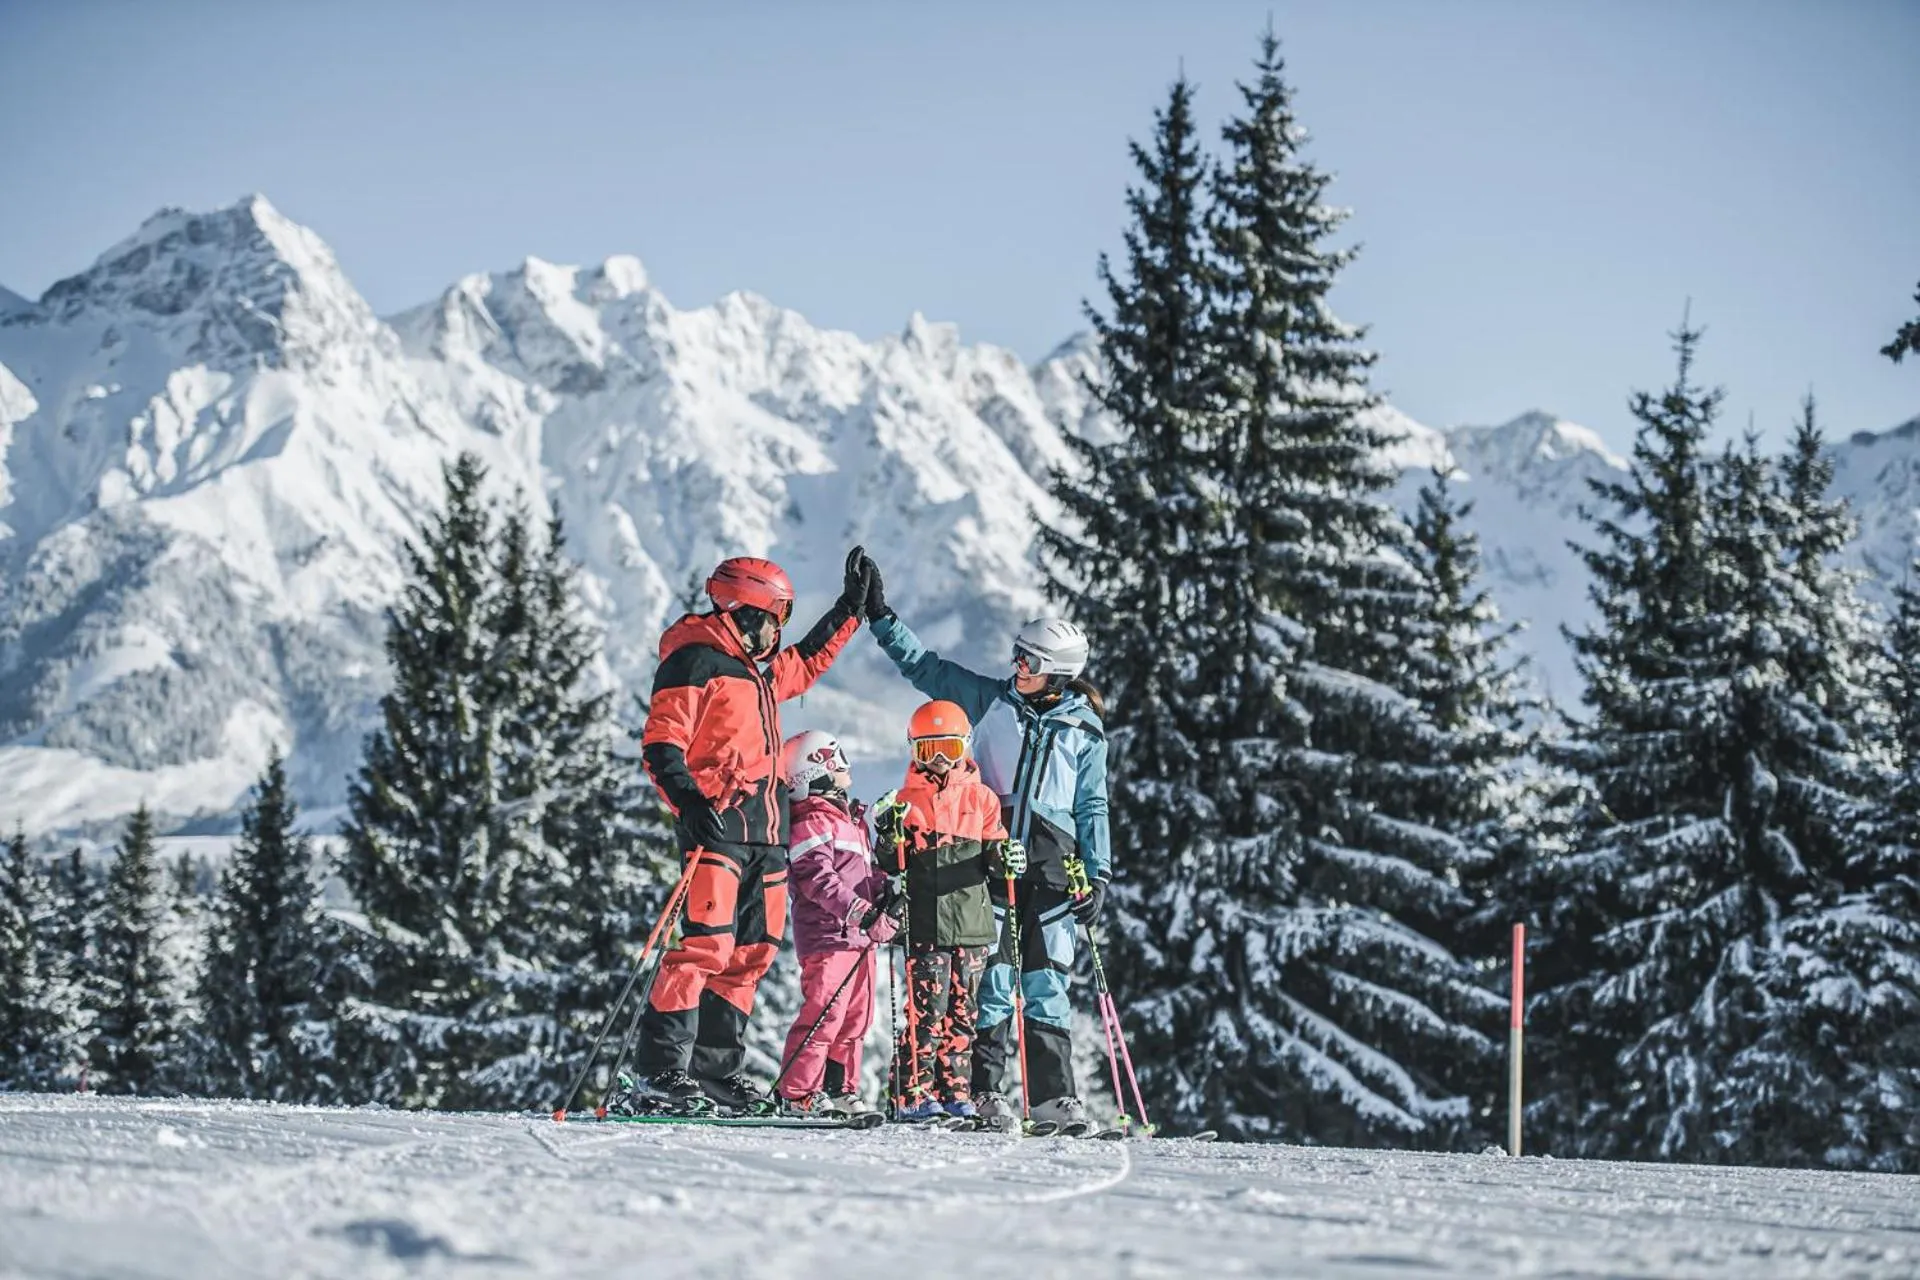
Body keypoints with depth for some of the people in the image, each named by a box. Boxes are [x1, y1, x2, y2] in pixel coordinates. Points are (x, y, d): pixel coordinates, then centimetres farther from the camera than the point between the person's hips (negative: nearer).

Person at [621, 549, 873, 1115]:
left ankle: (717, 1068, 14)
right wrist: (690, 800, -26)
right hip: (719, 825, -10)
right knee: (707, 944, -18)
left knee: (752, 951, 8)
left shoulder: (758, 668, 23)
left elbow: (807, 663, 44)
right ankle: (658, 1073, -21)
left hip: (765, 833, 10)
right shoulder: (696, 661, -5)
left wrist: (852, 605, 41)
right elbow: (661, 744, -12)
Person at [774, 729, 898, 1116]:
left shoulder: (850, 818, 21)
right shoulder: (812, 822, -10)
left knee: (855, 1018, 12)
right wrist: (859, 911, -27)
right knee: (824, 1015, -12)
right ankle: (798, 1094, -9)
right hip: (827, 936, -10)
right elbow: (818, 878, -21)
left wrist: (885, 889, 10)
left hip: (857, 938, 10)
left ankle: (840, 1089, 20)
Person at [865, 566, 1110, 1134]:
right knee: (992, 972, -6)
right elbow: (925, 666, 9)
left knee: (1048, 977, -1)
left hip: (1052, 863, 0)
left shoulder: (1084, 729, 7)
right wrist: (881, 616, 2)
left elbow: (1093, 805, 10)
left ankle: (1052, 1092, 4)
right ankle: (985, 1087, -3)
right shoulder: (992, 699, 8)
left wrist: (1098, 872, 3)